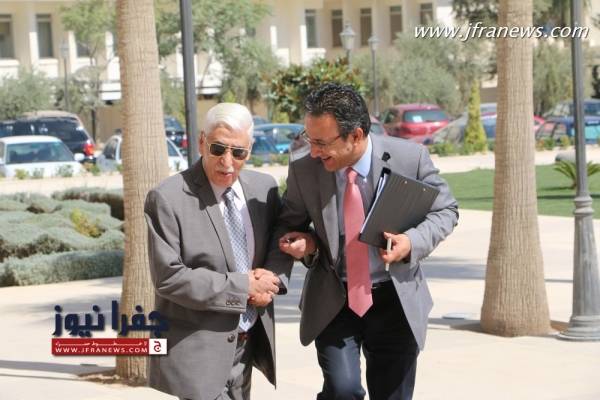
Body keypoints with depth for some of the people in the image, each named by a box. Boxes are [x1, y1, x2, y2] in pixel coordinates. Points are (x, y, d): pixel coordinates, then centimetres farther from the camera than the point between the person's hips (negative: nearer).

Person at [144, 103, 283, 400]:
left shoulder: (263, 187, 4)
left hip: (246, 344, 6)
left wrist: (271, 281, -8)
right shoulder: (167, 199, -14)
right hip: (198, 350, -6)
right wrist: (243, 286, -17)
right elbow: (169, 278, -17)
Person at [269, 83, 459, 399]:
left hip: (395, 300, 0)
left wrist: (413, 242, -20)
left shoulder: (410, 158, -14)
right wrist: (302, 242, -17)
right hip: (332, 302, 0)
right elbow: (289, 225, 7)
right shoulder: (304, 171, -11)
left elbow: (445, 210, 0)